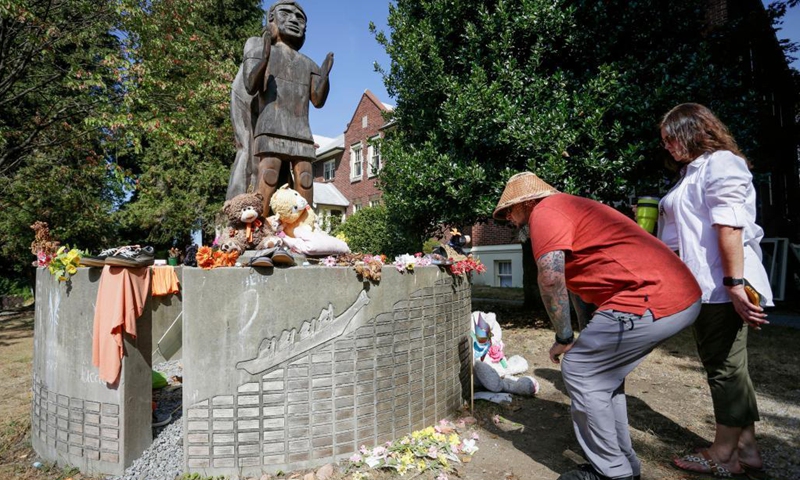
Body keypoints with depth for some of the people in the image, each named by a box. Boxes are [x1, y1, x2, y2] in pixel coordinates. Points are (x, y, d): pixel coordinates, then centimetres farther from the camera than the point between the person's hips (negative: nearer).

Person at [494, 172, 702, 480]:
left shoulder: (545, 211, -7)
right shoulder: (569, 209, 25)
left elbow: (551, 278, -19)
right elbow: (581, 278, 27)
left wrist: (564, 338, -6)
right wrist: (590, 335, 26)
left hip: (650, 300, -10)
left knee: (579, 371, 0)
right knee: (602, 372, 19)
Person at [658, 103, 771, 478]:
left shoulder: (720, 162, -7)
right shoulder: (695, 171, 22)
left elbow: (729, 227, -18)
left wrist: (734, 284, -23)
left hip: (721, 288, -10)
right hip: (708, 288, 10)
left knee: (724, 366, -1)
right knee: (729, 367, 12)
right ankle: (745, 448, 22)